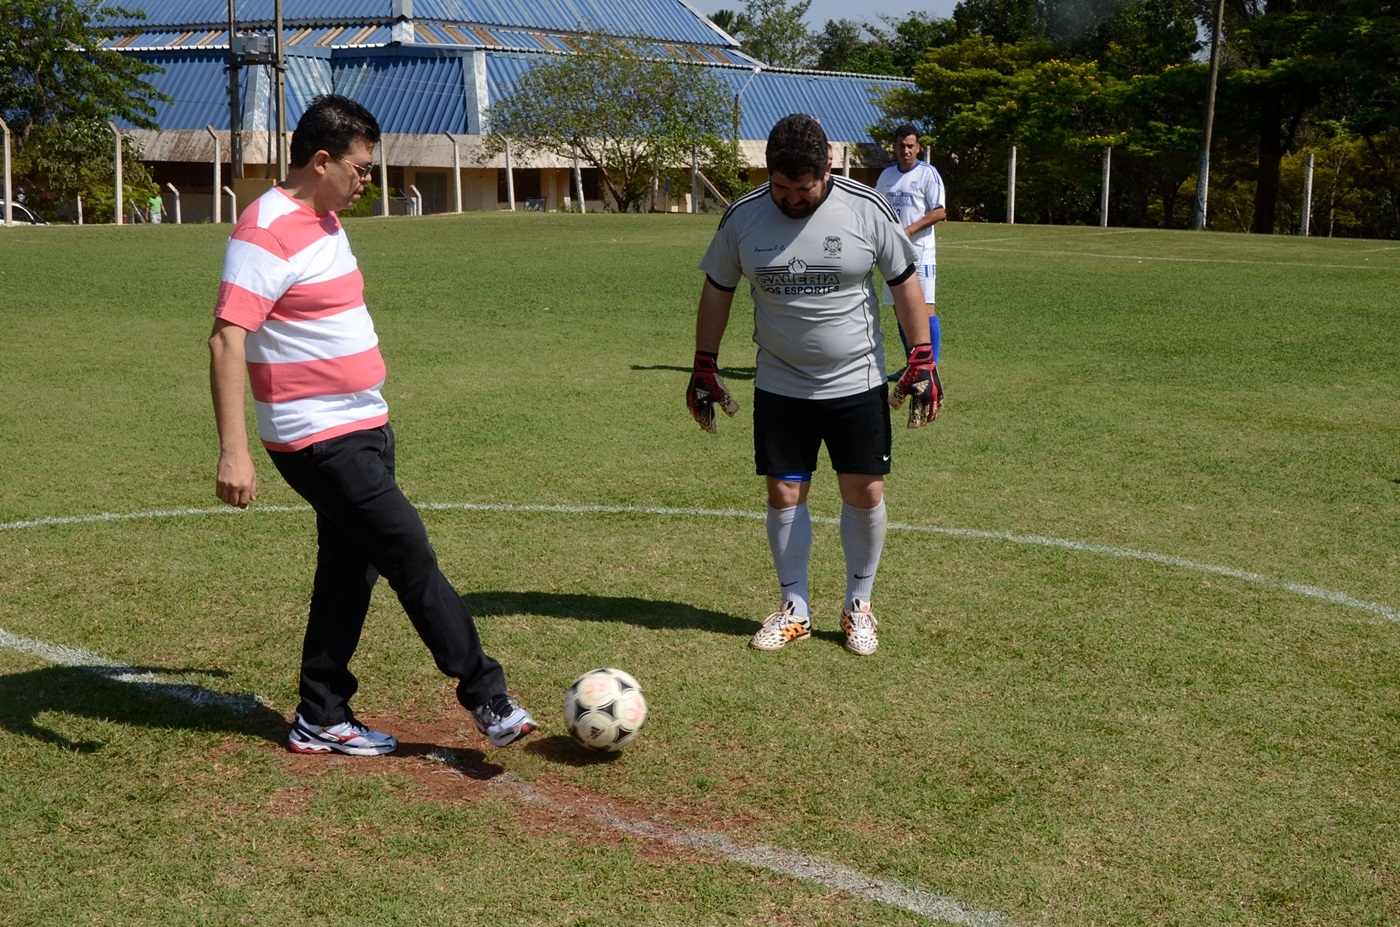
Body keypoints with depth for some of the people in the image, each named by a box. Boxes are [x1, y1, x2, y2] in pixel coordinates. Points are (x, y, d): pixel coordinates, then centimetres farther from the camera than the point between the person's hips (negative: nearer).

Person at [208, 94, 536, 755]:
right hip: (320, 440, -10)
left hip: (362, 431, 10)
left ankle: (322, 721, 20)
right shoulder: (267, 232, -17)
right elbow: (227, 339, -24)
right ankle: (486, 697, 1)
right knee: (411, 557, -7)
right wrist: (233, 451, -31)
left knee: (349, 570, 12)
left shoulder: (323, 219, 13)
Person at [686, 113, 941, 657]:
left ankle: (858, 606, 21)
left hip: (857, 384, -1)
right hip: (779, 388, 1)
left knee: (865, 494, 1)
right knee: (784, 496, 4)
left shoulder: (866, 210, -10)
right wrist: (704, 367, 6)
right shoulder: (743, 217, -7)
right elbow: (717, 291, 6)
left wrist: (922, 360, -4)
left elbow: (904, 281, 0)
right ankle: (794, 611, 20)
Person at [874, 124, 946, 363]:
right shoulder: (887, 175, 12)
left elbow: (940, 212, -11)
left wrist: (908, 230, -19)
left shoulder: (928, 173, -6)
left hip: (920, 252, -6)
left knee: (925, 308, -11)